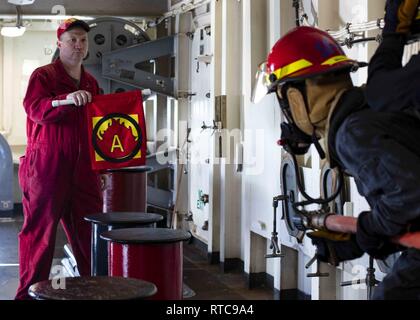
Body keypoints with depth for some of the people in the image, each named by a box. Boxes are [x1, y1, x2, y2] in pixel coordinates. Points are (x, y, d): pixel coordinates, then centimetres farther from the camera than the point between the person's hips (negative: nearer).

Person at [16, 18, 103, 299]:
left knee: (90, 233, 7)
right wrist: (68, 99, -34)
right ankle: (29, 291, 9)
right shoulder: (43, 76, 0)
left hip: (84, 170, 6)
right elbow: (35, 109, -18)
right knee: (40, 231, -1)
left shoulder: (91, 83, 19)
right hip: (46, 168, -5)